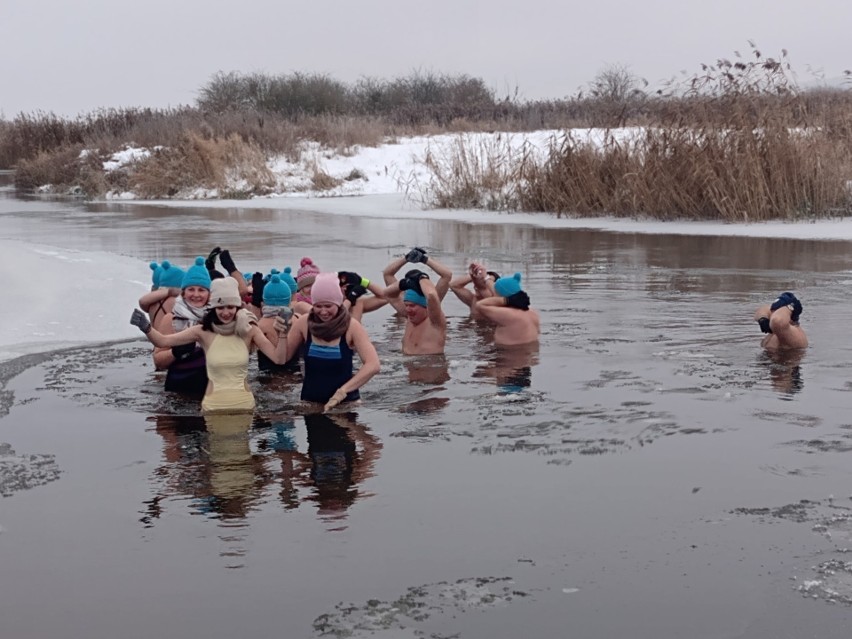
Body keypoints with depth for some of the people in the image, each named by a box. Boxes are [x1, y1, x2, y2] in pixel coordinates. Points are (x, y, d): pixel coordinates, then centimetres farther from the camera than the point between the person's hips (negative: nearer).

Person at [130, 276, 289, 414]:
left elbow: (279, 359, -9)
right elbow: (163, 341, -10)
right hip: (213, 406, 0)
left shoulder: (249, 330, -5)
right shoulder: (204, 332, -6)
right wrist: (146, 327, -28)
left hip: (244, 405, 0)